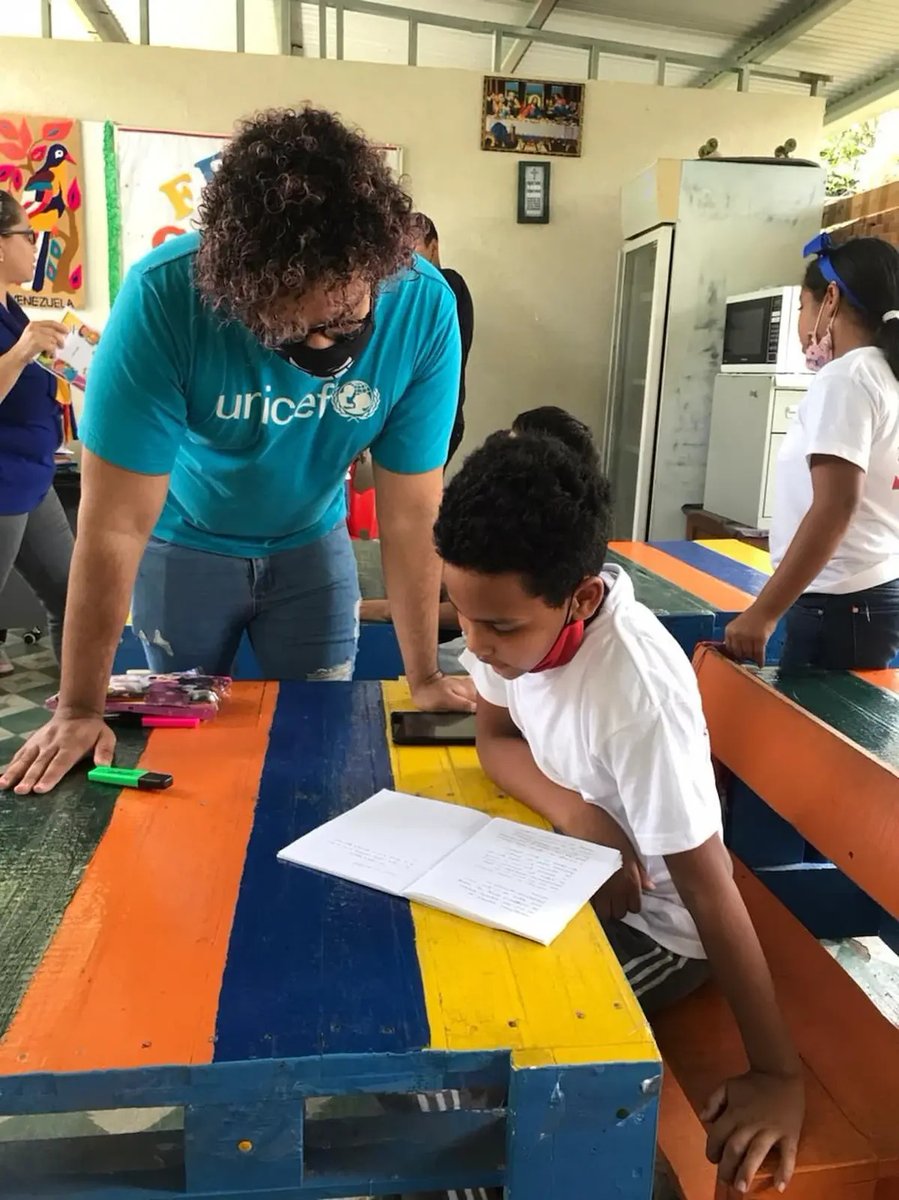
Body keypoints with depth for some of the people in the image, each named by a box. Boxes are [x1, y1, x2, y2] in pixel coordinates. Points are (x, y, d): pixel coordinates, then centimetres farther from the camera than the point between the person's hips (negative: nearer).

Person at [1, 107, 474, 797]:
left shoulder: (424, 308, -27)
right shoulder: (165, 296, -33)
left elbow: (411, 514, -19)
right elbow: (114, 528, -29)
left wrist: (424, 677, -14)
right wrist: (80, 709, -22)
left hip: (311, 543, 2)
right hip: (184, 544, -1)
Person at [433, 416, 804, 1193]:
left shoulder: (639, 692, -37)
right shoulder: (518, 610, -18)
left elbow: (708, 885, -28)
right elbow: (497, 735, -2)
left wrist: (780, 1075, -20)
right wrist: (573, 811, -22)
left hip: (651, 920, -6)